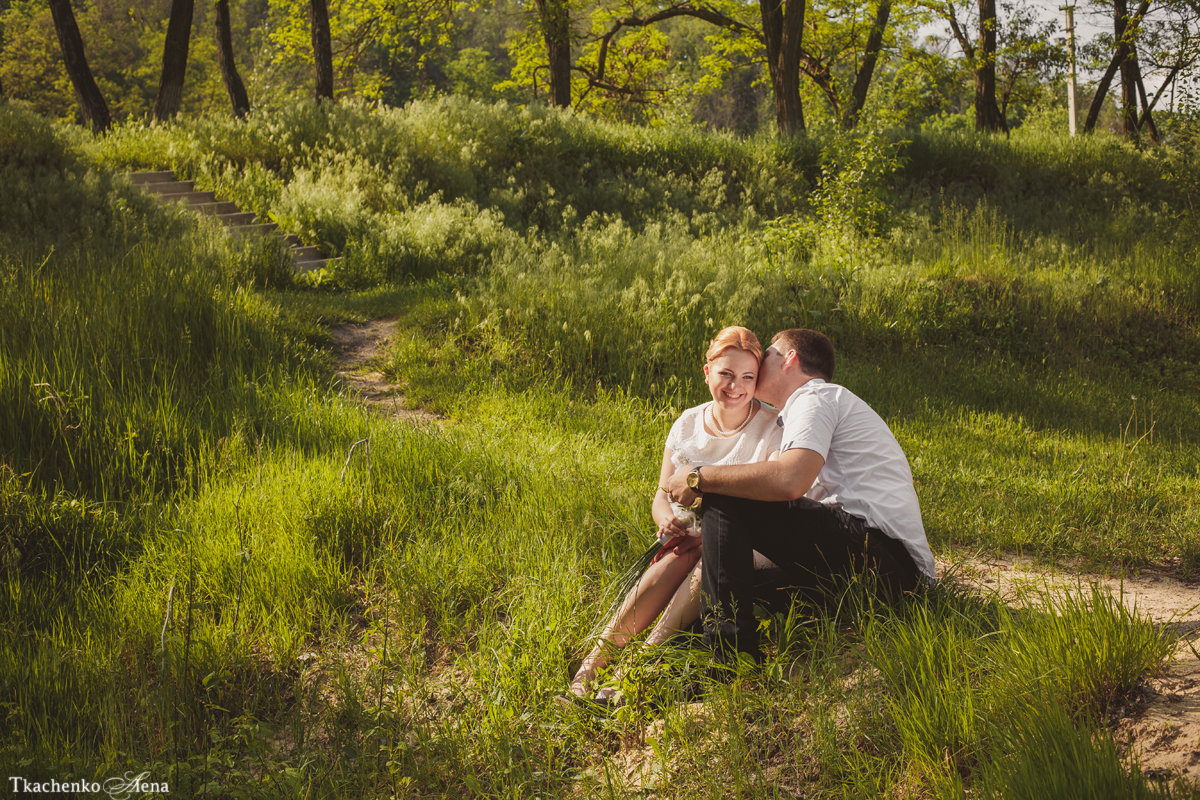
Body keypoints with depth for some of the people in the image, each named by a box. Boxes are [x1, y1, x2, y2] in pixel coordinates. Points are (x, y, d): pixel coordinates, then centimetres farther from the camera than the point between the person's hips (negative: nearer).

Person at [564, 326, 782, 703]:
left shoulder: (773, 429, -5)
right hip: (690, 537, 3)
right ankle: (593, 663, -42)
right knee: (671, 564, -32)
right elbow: (662, 496, 9)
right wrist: (668, 520, -17)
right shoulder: (687, 425, 6)